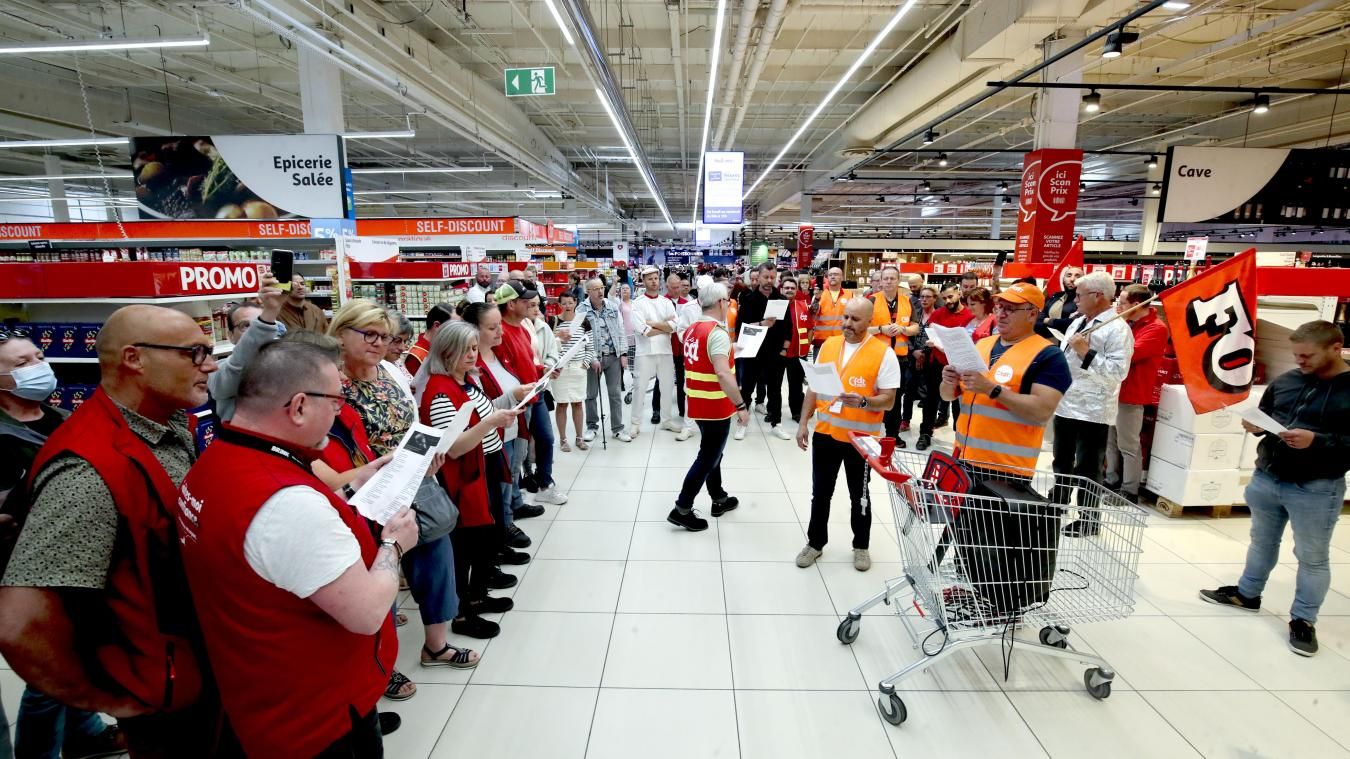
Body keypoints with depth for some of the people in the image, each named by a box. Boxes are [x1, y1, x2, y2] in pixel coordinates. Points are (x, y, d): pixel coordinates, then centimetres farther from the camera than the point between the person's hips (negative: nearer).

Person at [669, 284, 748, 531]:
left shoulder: (691, 330, 7)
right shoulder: (717, 333, -21)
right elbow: (723, 374, -30)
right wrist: (741, 405, -26)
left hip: (698, 403, 9)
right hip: (716, 407, -9)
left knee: (711, 452, 21)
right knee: (707, 457, 2)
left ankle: (719, 499, 35)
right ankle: (682, 509, 6)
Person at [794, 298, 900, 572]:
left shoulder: (884, 353, -11)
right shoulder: (828, 345, 3)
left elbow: (888, 400, -12)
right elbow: (814, 387, 9)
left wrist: (862, 402, -31)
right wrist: (803, 422, 4)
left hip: (861, 437, -3)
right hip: (825, 433, 4)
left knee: (859, 495, 14)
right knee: (821, 492, 14)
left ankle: (861, 546, 34)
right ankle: (815, 542, 30)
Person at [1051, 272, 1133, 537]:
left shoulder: (1118, 329, -12)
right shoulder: (1077, 322, 13)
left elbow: (1118, 372, -20)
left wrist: (1086, 353, -24)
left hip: (1093, 411, -8)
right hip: (1065, 405, 8)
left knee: (1087, 470, 3)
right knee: (1062, 463, 20)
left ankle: (1088, 519, 16)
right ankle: (1056, 507, 35)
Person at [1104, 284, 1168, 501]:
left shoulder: (1156, 328, -14)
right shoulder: (1127, 323, 13)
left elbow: (1129, 353, -25)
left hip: (1131, 394, -9)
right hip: (1114, 389, 9)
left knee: (1128, 445, -1)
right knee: (1111, 440, 17)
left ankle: (1129, 491, 9)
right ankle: (1112, 481, 29)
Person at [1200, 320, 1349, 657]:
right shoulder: (1284, 381, 4)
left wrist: (1317, 441, -27)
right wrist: (1255, 425, -4)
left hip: (1317, 489, -5)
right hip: (1266, 477, 5)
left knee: (1313, 557, 9)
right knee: (1262, 541, 20)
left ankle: (1304, 620, 23)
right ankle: (1247, 594, 36)